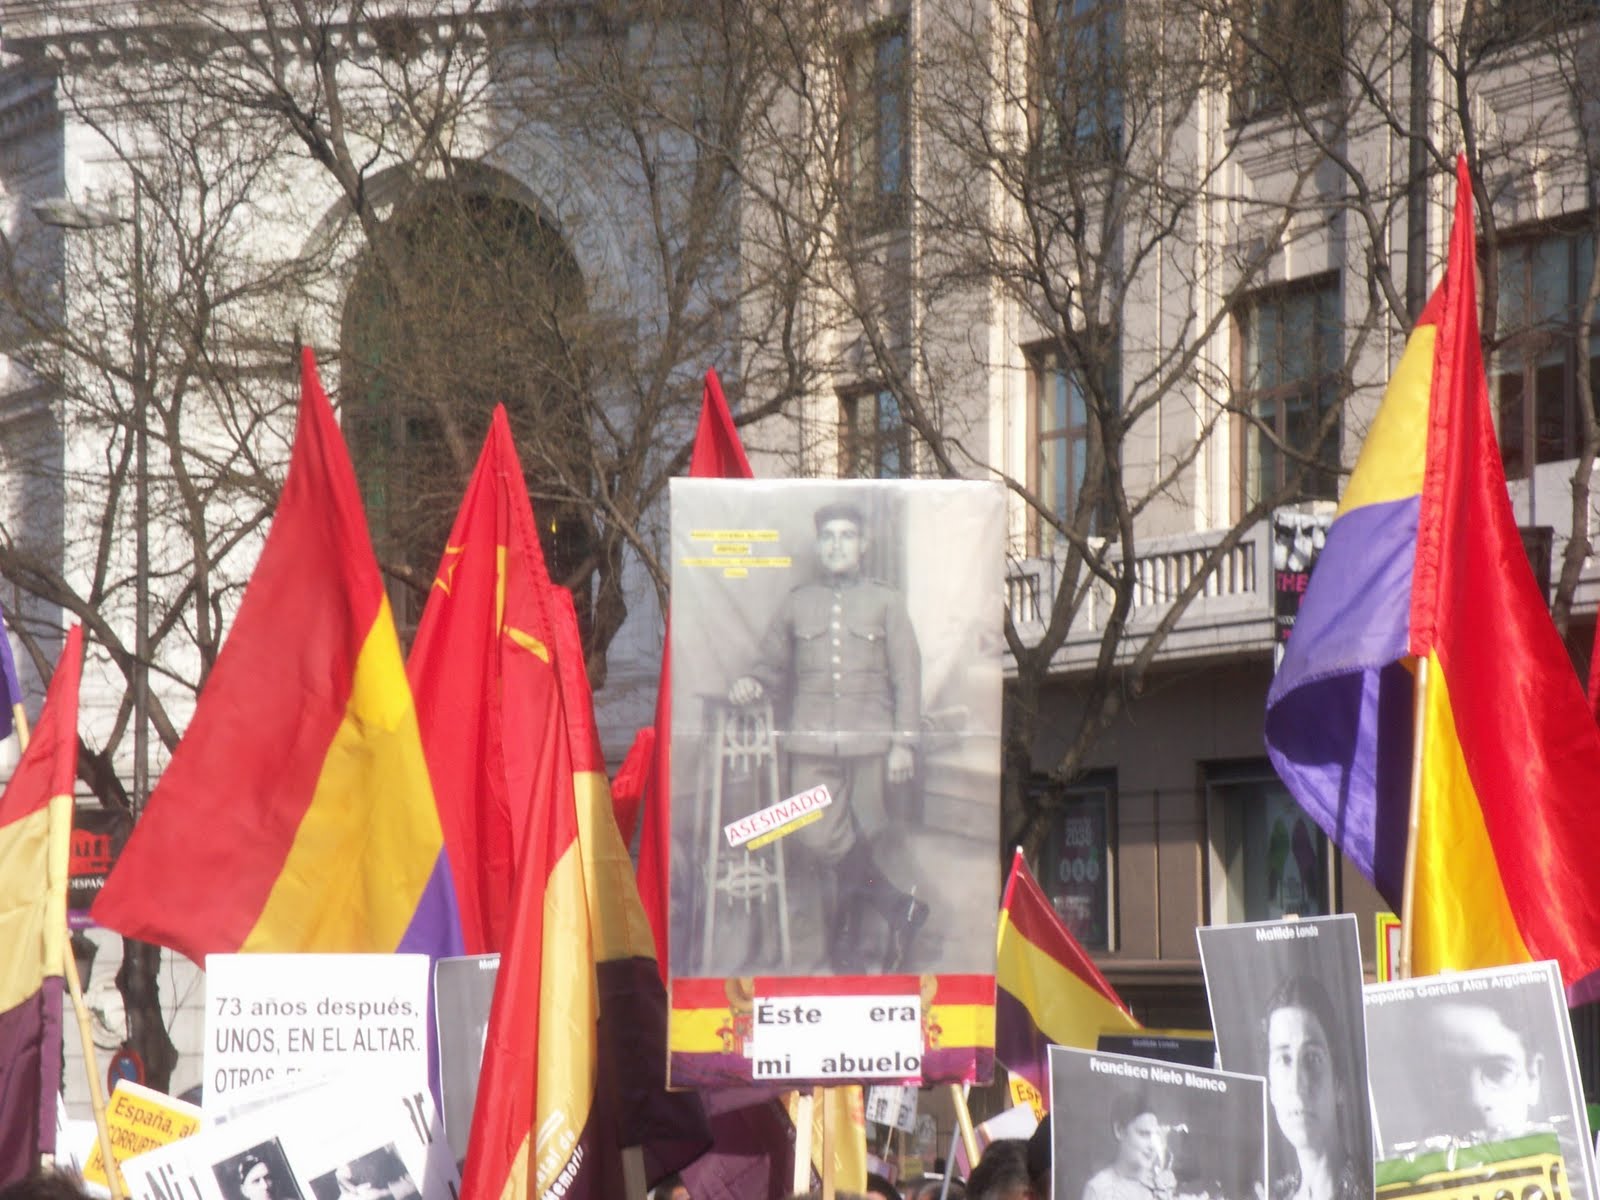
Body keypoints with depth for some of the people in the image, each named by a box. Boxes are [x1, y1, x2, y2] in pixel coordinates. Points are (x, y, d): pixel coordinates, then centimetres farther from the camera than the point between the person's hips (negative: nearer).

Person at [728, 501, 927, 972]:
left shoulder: (886, 602, 10)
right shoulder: (796, 604, 14)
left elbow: (907, 676, 6)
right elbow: (772, 667, 18)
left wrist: (904, 742, -3)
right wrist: (752, 685, -7)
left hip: (870, 741, -1)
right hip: (813, 742, 1)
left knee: (859, 842, 1)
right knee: (818, 835, -15)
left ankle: (848, 949, 11)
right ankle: (895, 905, -3)